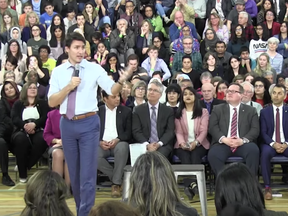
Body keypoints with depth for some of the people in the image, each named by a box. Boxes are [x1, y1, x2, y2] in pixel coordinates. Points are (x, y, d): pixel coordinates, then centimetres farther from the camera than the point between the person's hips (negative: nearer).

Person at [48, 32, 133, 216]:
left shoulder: (94, 68, -2)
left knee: (88, 171, -4)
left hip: (89, 123, -3)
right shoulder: (58, 71, 3)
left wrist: (121, 81, -32)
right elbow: (52, 102, -1)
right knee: (74, 171, 16)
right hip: (67, 124, 3)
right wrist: (69, 86, -14)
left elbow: (112, 90, -11)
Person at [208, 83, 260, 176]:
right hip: (223, 144, 0)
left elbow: (255, 129, 4)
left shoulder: (251, 110, 15)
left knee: (254, 150, -33)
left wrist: (242, 140, -15)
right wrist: (224, 139, -15)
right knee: (213, 154, -32)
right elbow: (213, 127, 4)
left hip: (243, 144, 0)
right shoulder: (218, 109, 16)